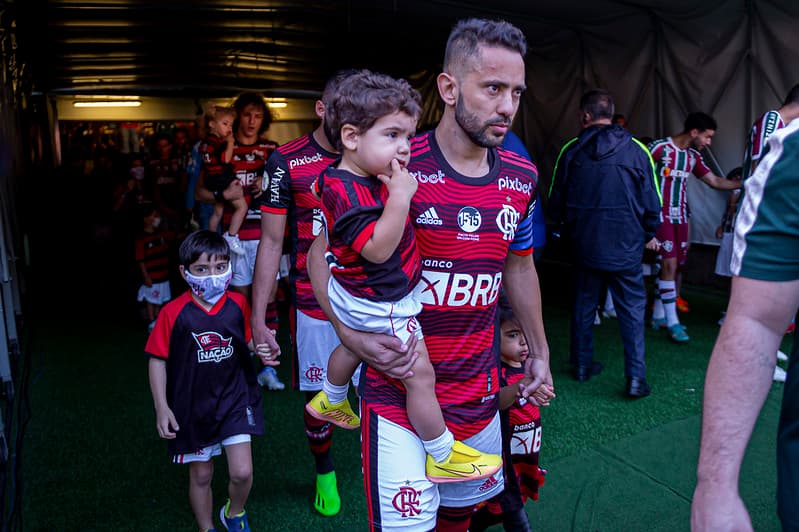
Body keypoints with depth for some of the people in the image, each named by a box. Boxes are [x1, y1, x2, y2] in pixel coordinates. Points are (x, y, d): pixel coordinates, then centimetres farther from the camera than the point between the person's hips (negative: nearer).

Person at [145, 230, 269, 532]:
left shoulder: (237, 304, -8)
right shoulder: (174, 312, -15)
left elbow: (251, 341, 5)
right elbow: (157, 360, -7)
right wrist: (161, 408, -9)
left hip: (234, 399, 1)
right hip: (193, 406, -1)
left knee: (242, 473, 0)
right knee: (201, 476, 15)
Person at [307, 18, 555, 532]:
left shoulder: (521, 176, 0)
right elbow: (322, 255, -7)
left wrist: (540, 352, 20)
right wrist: (352, 335, -20)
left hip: (480, 394, 6)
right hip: (399, 398, -5)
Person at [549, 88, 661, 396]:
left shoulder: (571, 151, -2)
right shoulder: (636, 151, -5)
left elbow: (555, 201, 4)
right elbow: (652, 202, -2)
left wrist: (566, 227, 22)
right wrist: (649, 235, 15)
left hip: (584, 244, 2)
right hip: (626, 248, -2)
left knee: (583, 304, 16)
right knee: (632, 310, 6)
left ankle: (582, 365, 26)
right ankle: (635, 378, 5)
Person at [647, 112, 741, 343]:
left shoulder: (693, 156, 12)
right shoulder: (660, 147, -10)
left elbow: (715, 181, 16)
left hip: (680, 217, 7)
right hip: (661, 216, -7)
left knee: (672, 266, 8)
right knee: (669, 264, -11)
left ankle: (658, 316, 19)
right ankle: (672, 323, -7)